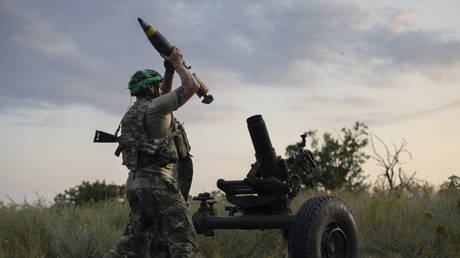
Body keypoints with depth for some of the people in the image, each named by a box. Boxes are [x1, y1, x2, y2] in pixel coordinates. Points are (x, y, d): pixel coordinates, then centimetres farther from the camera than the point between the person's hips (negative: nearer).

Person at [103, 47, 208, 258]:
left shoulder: (131, 114, 19)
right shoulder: (153, 108, -8)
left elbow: (163, 98, 34)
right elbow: (190, 87, -10)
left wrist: (170, 71, 26)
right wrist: (177, 63, 6)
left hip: (134, 184, 9)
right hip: (157, 184, -9)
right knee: (182, 240, -7)